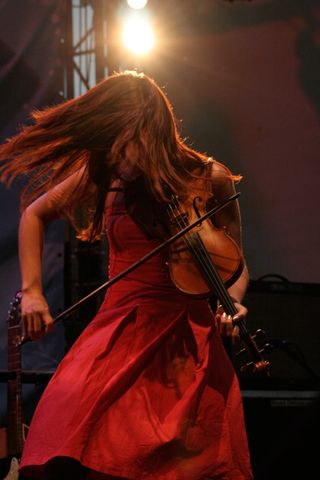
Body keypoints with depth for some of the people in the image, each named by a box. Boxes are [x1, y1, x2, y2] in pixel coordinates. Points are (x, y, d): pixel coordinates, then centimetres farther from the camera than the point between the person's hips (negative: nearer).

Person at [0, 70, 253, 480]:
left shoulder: (209, 179, -1)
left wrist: (232, 306, -12)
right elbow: (34, 214, 19)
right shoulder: (101, 177, 3)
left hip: (189, 338, -1)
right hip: (121, 330, 1)